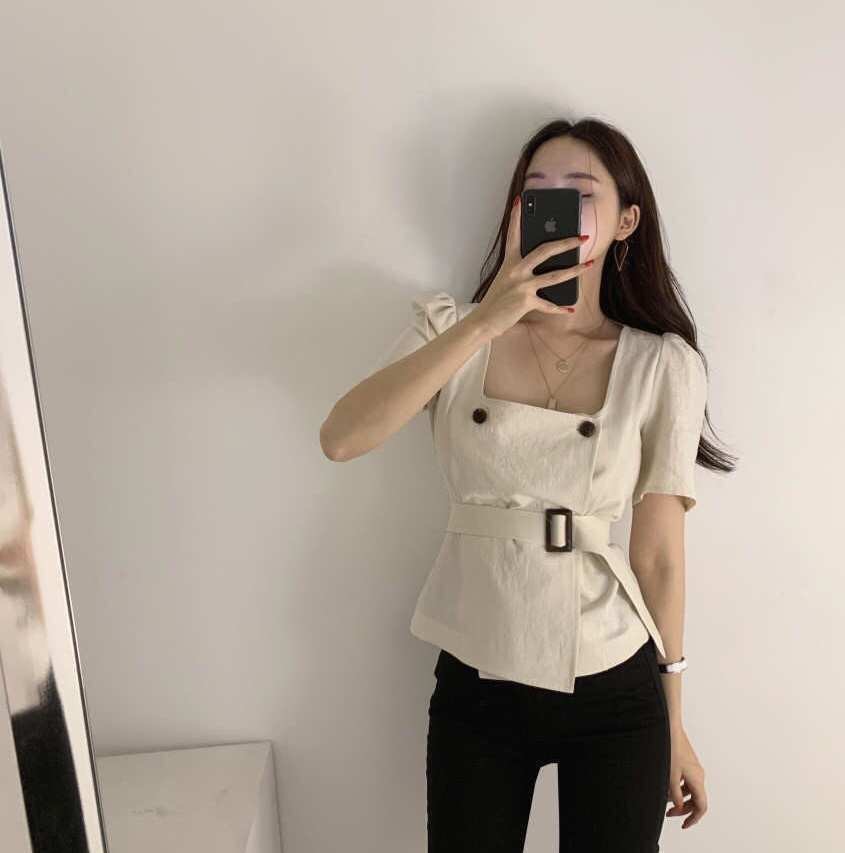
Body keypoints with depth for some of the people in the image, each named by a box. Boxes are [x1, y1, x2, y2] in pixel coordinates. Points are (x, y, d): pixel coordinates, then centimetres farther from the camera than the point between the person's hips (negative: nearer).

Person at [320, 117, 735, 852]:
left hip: (615, 694, 0)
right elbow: (342, 440, -21)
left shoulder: (662, 365, -6)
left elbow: (659, 553, -2)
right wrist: (486, 320, -27)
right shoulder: (450, 325, -5)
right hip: (475, 688, 1)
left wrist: (675, 723, 5)